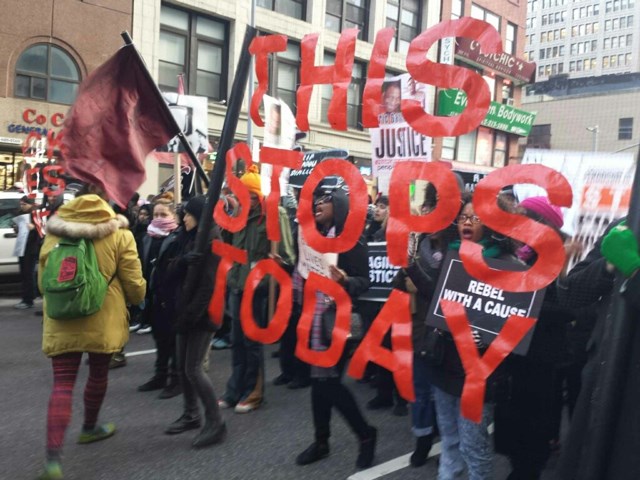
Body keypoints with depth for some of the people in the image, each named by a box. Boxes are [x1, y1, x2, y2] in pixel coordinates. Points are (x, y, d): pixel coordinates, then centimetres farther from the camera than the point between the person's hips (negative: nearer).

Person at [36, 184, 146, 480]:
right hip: (103, 320, -2)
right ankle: (90, 428, 41)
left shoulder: (54, 231, 3)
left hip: (62, 321, 2)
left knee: (62, 384, 1)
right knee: (98, 374, 20)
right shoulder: (118, 233, -7)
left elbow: (43, 278, 12)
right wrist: (137, 299, 17)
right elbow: (134, 283, -5)